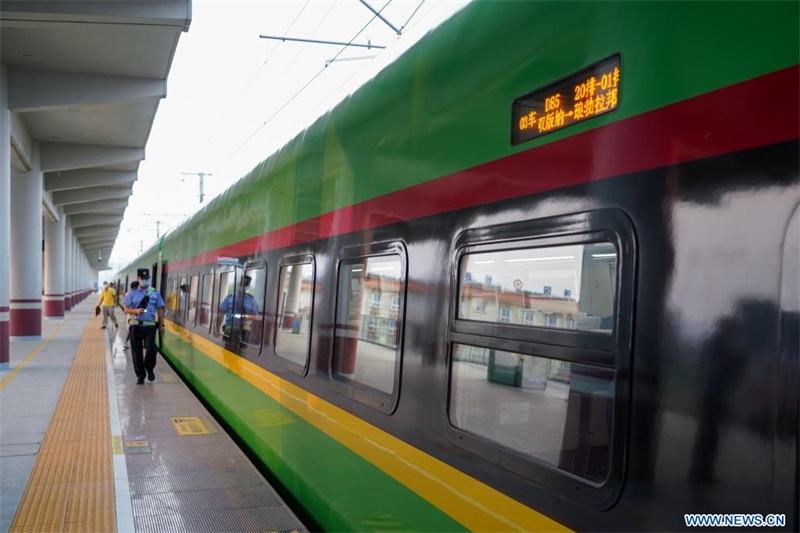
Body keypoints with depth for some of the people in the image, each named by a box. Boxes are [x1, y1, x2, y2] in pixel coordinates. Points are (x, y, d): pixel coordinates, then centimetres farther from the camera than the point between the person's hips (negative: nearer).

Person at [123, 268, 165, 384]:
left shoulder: (155, 293, 5)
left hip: (150, 326, 0)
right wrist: (136, 311, -18)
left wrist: (161, 324, 3)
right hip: (136, 326, 1)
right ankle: (140, 375, 18)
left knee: (150, 348, -12)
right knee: (137, 352, 5)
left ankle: (149, 369, 16)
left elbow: (160, 310, 8)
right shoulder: (132, 293, 3)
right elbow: (126, 310, 3)